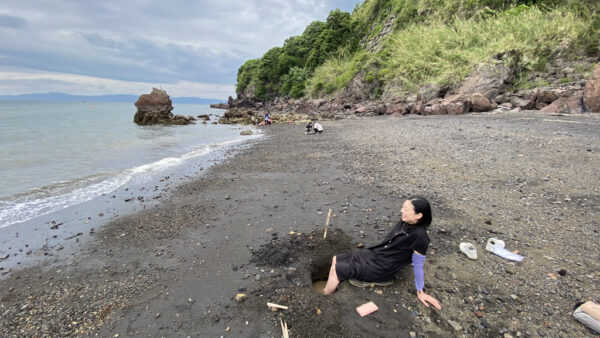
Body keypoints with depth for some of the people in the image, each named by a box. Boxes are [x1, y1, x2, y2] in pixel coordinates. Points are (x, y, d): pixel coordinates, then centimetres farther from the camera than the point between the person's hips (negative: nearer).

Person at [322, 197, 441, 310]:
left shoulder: (419, 236, -25)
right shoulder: (404, 222, -3)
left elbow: (418, 265, -16)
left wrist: (420, 292, -6)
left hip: (380, 268, -8)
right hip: (373, 254, 8)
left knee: (336, 269, -11)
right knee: (336, 259, 6)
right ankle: (329, 288, 20)